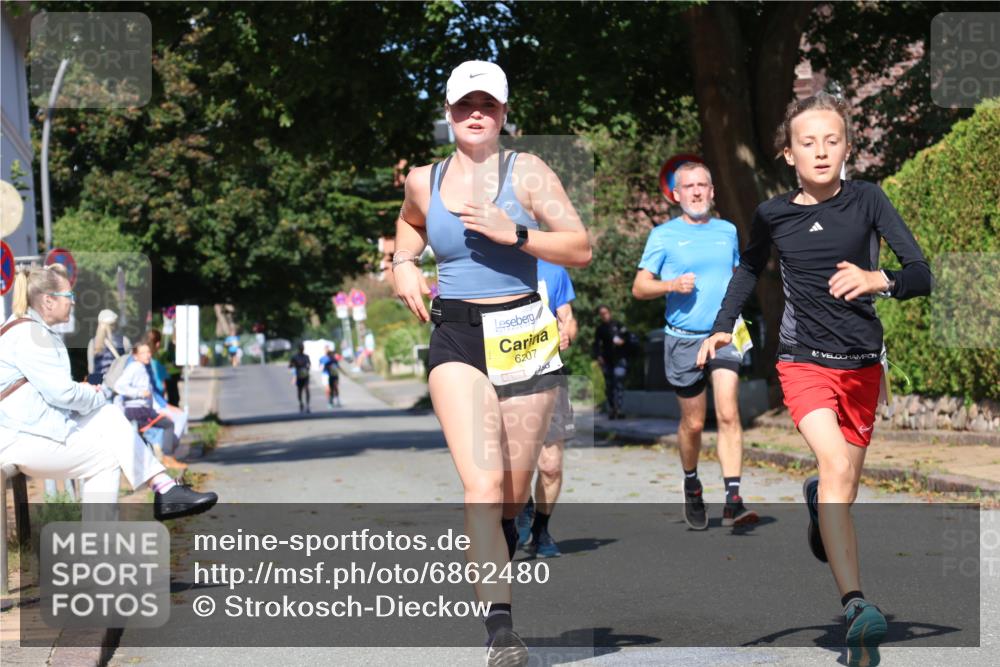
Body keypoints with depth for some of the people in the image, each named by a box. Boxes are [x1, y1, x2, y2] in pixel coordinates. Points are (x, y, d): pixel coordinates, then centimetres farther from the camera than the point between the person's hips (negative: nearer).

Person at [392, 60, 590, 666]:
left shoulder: (526, 171, 0)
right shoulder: (423, 181, 8)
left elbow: (582, 249, -4)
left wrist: (515, 234, -16)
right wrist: (404, 264, 12)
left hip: (523, 334, 0)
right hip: (456, 338, 0)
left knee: (515, 490, 7)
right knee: (482, 484, -17)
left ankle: (495, 556, 42)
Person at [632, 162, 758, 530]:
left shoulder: (728, 231, 11)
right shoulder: (664, 235, 0)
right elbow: (639, 287, 0)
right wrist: (673, 285, -17)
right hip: (683, 339, -1)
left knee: (728, 414, -14)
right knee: (693, 423, 7)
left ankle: (733, 501, -17)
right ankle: (691, 486, 33)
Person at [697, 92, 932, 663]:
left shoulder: (866, 199, -7)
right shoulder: (774, 215, -2)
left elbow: (922, 274, -13)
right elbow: (750, 269, 18)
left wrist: (878, 281, -34)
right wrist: (722, 328, 5)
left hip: (863, 365, 1)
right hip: (805, 361, -1)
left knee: (843, 490, 12)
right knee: (838, 466, -27)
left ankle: (817, 498, 52)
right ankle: (857, 605, -34)